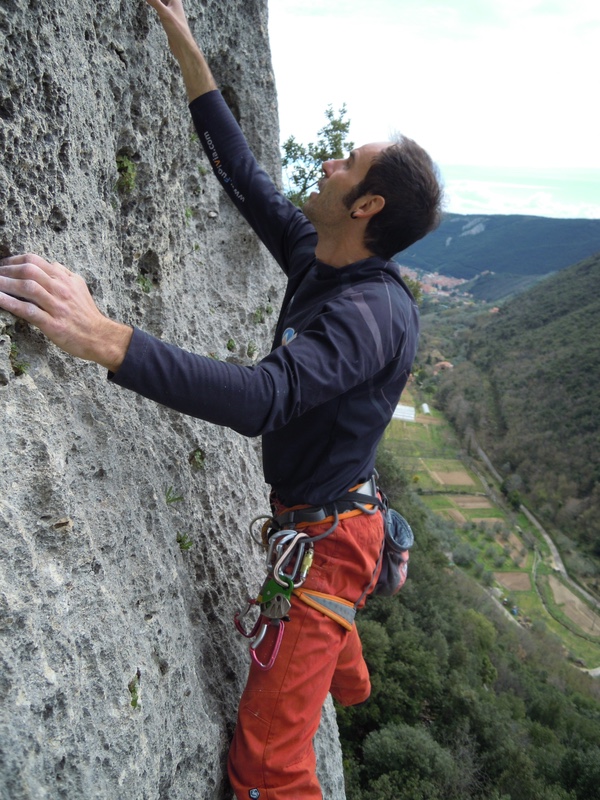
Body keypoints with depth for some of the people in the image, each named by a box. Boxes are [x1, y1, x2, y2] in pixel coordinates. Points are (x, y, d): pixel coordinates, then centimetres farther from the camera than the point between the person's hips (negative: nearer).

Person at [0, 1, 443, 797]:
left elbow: (264, 396, -45)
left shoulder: (373, 312, -29)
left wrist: (104, 337, -53)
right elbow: (246, 177, 6)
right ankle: (350, 685, 74)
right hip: (309, 520, 10)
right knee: (324, 615, 41)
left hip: (328, 536, -10)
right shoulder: (319, 259, -2)